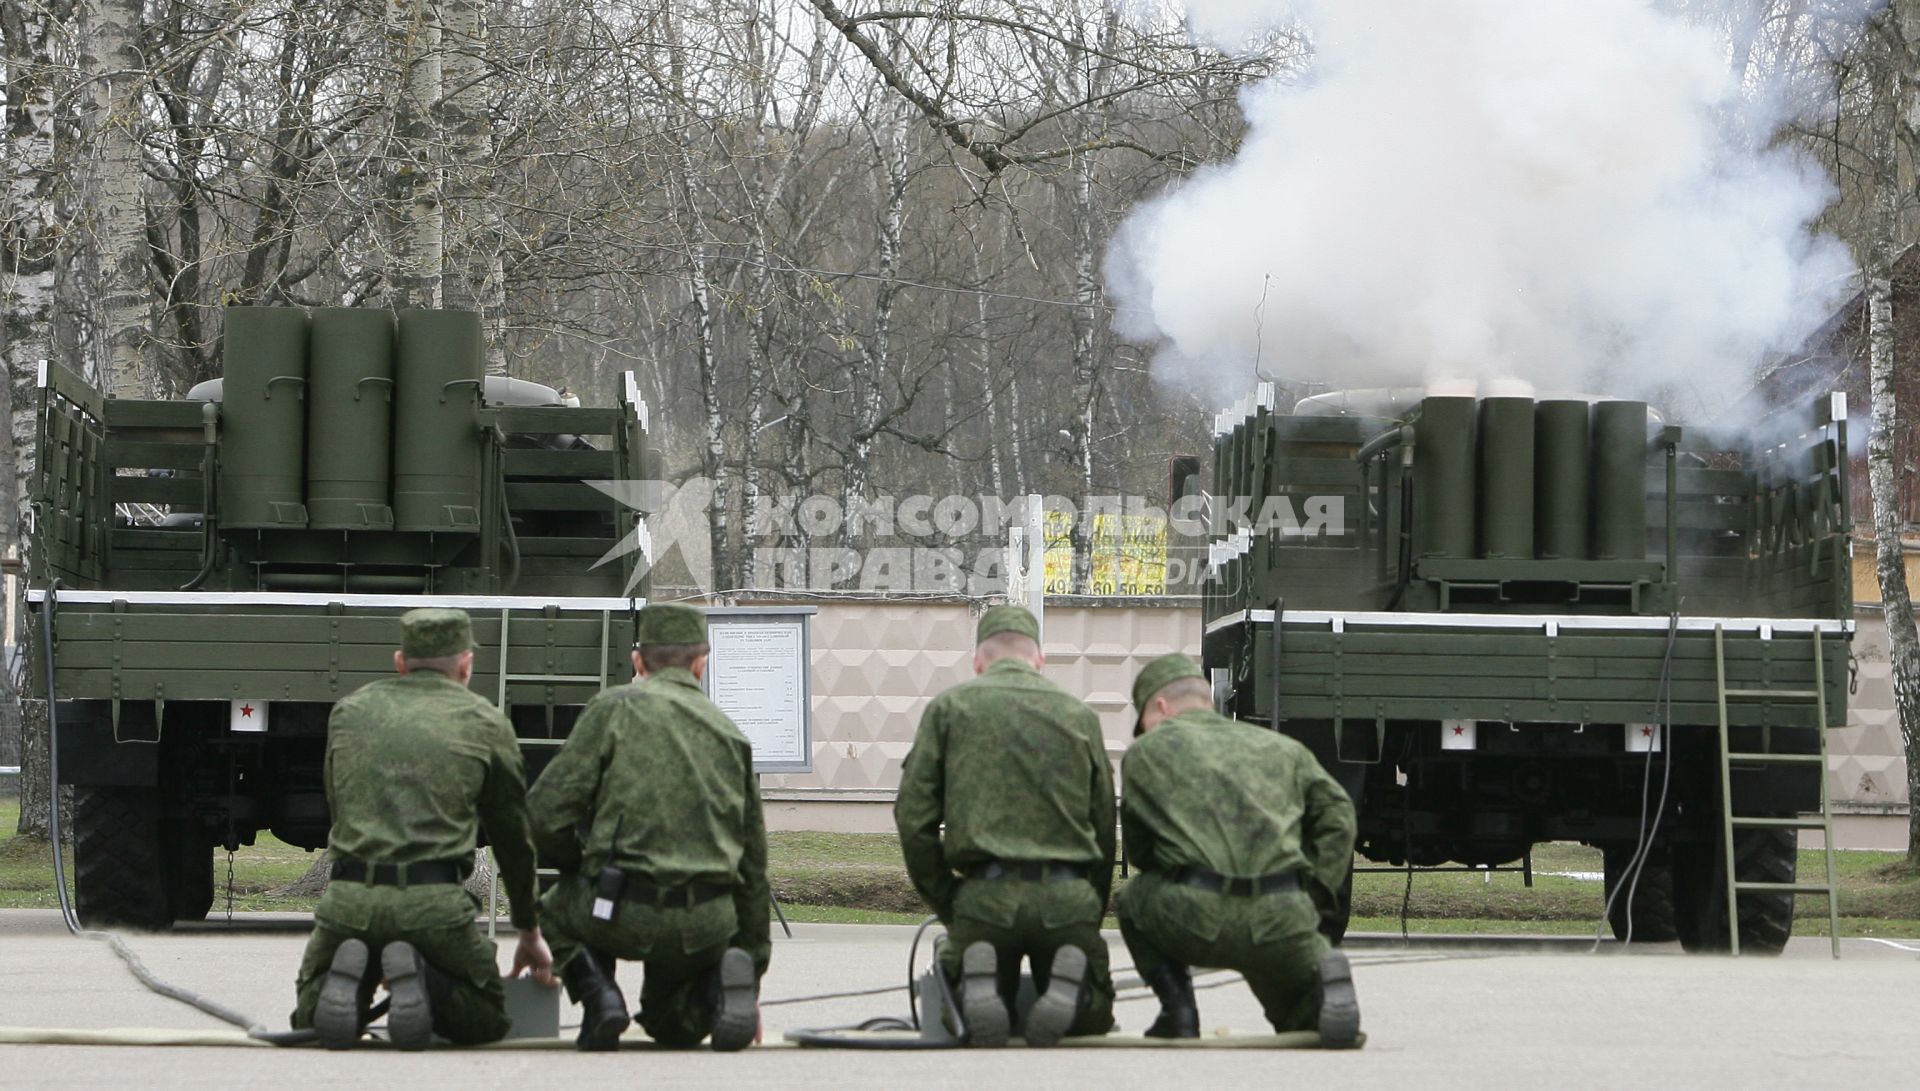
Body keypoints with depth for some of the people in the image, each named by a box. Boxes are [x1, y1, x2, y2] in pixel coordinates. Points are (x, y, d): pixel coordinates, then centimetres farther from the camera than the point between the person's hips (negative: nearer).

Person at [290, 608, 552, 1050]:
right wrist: (530, 933, 32)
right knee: (487, 1017, 18)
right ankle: (420, 980, -14)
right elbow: (513, 836, 20)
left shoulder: (349, 711, 19)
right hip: (435, 902, -2)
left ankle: (346, 978, -13)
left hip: (349, 898, 2)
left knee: (309, 1021, 22)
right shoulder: (485, 723, 12)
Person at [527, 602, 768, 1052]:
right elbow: (754, 864, 21)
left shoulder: (615, 707, 4)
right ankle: (718, 985, -5)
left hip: (626, 914, -3)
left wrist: (588, 870, 19)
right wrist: (751, 971, 29)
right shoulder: (730, 733, 17)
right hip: (709, 925, 3)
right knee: (673, 1026, 30)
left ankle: (598, 994, 3)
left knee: (558, 910, 32)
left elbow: (546, 813, -3)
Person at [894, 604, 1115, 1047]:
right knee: (1091, 1020, 20)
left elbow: (913, 818, 2)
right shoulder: (1079, 715, 13)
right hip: (1068, 895, 1)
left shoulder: (949, 707, 8)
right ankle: (1072, 983, -17)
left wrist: (948, 905, 11)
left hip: (986, 896, -1)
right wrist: (1091, 916, 23)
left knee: (964, 1027, 18)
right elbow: (1105, 827, 15)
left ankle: (978, 979, -18)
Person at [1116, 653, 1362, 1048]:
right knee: (1298, 1019, 30)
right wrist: (1314, 900, 13)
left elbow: (1139, 852, 21)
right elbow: (1337, 814, 16)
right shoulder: (1282, 747, 27)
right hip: (1282, 923, 2)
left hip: (1195, 919, -2)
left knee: (1133, 899, 32)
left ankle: (1176, 1006, 11)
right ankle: (1325, 978, -6)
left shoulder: (1144, 751, 19)